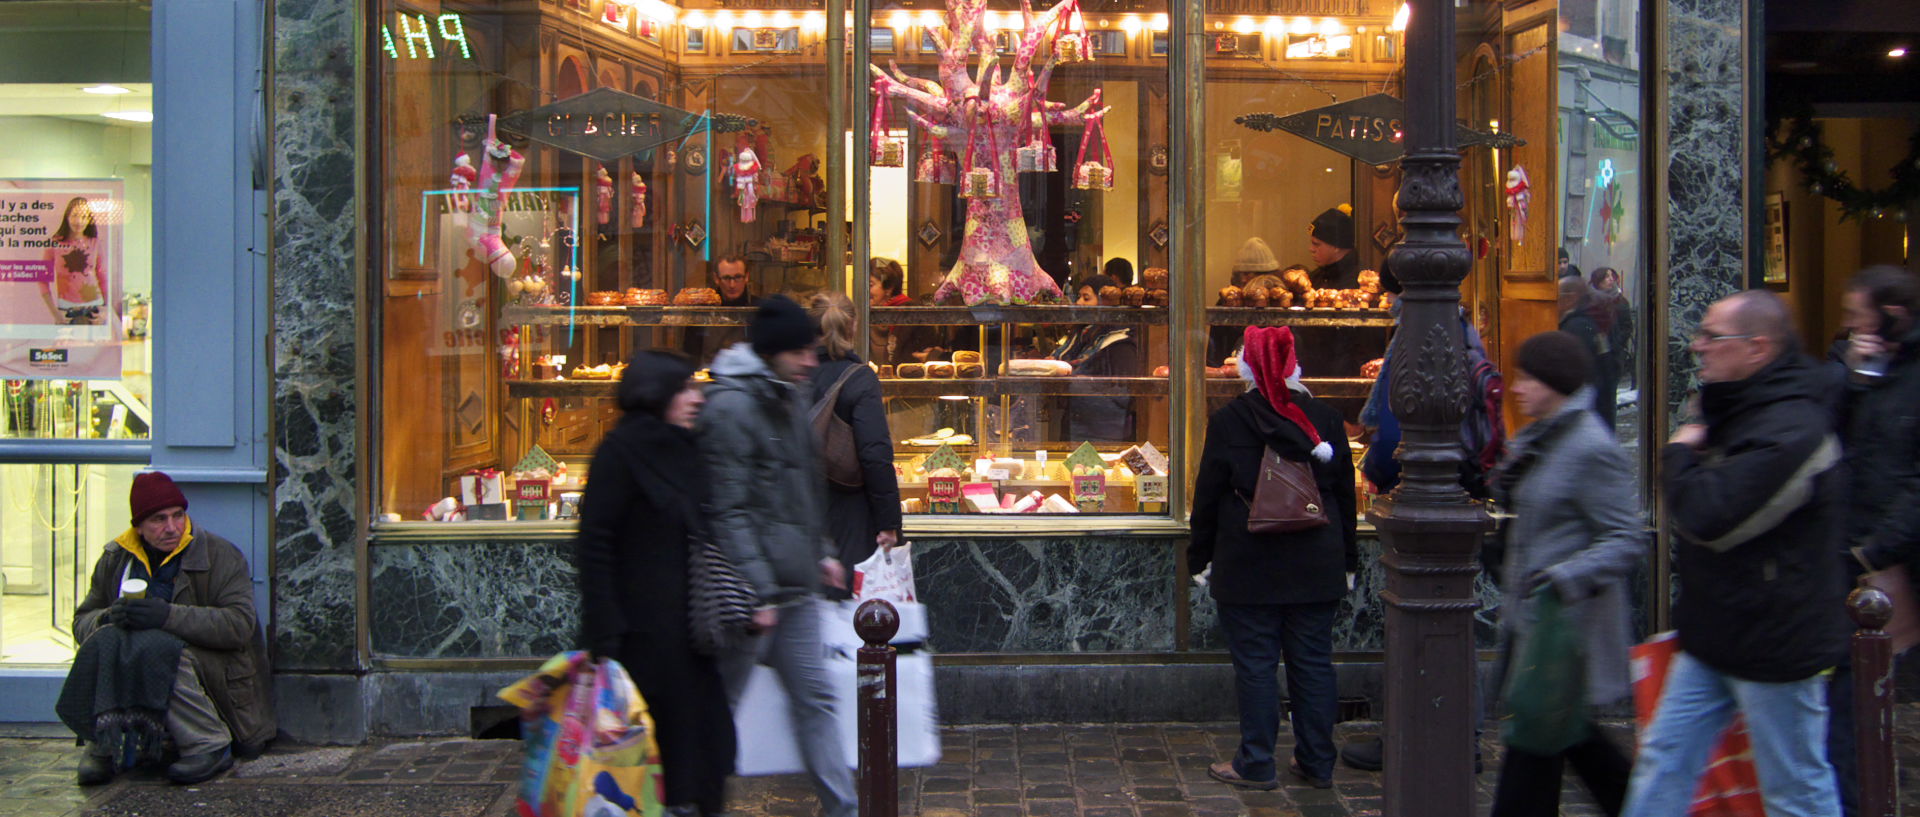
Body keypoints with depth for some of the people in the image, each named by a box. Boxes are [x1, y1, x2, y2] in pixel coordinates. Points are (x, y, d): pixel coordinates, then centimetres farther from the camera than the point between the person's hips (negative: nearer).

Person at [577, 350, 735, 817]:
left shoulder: (684, 451, 14)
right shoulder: (620, 450, -9)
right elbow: (594, 545, -13)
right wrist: (603, 637, -18)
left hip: (689, 624, 7)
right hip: (645, 631, -7)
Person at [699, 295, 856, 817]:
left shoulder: (789, 399, 13)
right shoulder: (731, 408, -16)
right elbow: (730, 513, -20)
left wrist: (821, 553, 17)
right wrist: (757, 592, -22)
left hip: (797, 587, 9)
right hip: (755, 589, -9)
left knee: (815, 698, 10)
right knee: (721, 704, 5)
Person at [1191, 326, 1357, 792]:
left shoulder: (1228, 421, -6)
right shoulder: (1324, 418, 3)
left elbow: (1208, 495, -4)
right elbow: (1345, 491, 9)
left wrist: (1201, 558, 6)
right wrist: (1347, 557, 17)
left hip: (1249, 565, -3)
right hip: (1316, 562, 3)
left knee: (1255, 663, 3)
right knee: (1313, 662, 9)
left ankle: (1257, 765, 6)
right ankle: (1317, 764, 16)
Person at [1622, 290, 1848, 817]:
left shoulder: (1791, 432, -23)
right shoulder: (1733, 411, 11)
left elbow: (1709, 518, -28)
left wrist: (1679, 455, -13)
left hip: (1774, 646, -10)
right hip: (1713, 640, 10)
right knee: (1664, 758, 10)